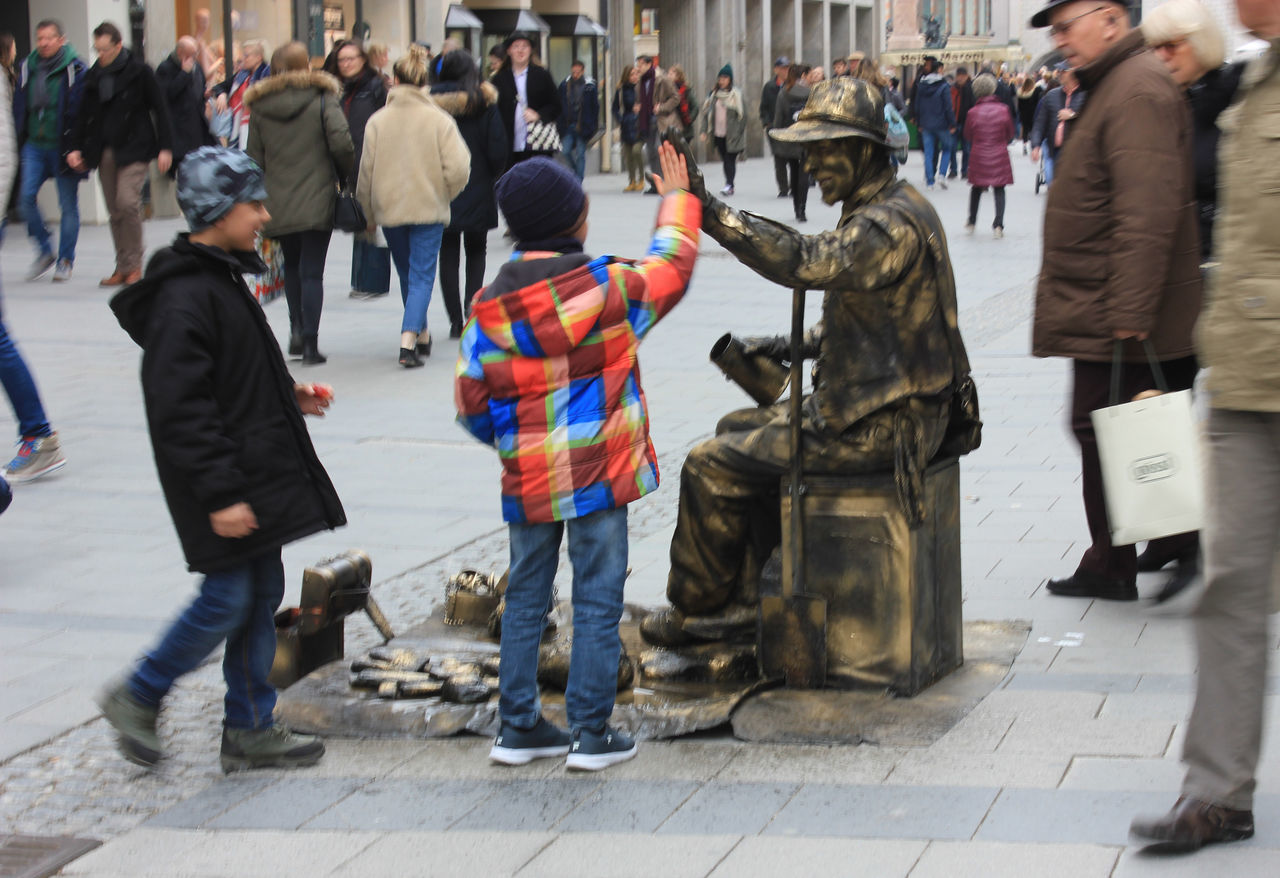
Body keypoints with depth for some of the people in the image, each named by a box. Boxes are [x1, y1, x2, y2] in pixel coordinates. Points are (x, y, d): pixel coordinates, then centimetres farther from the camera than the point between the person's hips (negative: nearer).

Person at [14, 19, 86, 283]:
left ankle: (65, 261, 15)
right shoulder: (28, 68, 7)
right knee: (26, 197, -7)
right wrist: (19, 141, 7)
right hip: (34, 146, 4)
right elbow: (19, 107, 13)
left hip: (63, 147, -4)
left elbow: (81, 111, -9)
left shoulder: (74, 70, -7)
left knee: (68, 205, 3)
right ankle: (45, 252, 9)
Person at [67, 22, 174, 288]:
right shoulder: (94, 75, 12)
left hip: (134, 149, -5)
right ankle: (123, 267, 9)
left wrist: (165, 148, -6)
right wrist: (75, 147, 9)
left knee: (128, 202, -17)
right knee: (115, 210, 4)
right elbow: (84, 114, 18)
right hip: (104, 152, 5)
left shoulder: (139, 71, -4)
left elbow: (160, 109, -2)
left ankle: (134, 265, -6)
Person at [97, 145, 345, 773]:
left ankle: (250, 730, 20)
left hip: (258, 473, 10)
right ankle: (138, 697, 14)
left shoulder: (223, 279, 13)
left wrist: (291, 397, 11)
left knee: (263, 591, 12)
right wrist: (220, 495, -24)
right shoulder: (183, 299, -20)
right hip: (225, 485, -10)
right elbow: (180, 409, -23)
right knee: (227, 598, -5)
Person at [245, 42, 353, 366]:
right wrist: (344, 175, 3)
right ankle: (310, 343, -5)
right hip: (317, 201, -3)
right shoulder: (323, 98, -5)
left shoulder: (259, 105, 3)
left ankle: (296, 329, 10)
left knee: (292, 266, 21)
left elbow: (254, 158, 4)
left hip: (277, 204, 3)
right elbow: (341, 143, -16)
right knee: (312, 272, 0)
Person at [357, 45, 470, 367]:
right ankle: (409, 341, -18)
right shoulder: (439, 120, -7)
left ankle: (421, 336, 30)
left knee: (407, 274, 18)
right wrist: (442, 195, 8)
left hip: (389, 210, 2)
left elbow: (367, 171, 0)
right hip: (429, 209, -2)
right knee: (422, 276, -1)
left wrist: (369, 214, 13)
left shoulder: (378, 120, -3)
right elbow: (458, 168, -12)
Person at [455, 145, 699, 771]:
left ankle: (518, 727, 19)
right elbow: (672, 265, 8)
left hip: (527, 482, 4)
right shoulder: (609, 288, -11)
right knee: (597, 602, 4)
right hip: (599, 474, -3)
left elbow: (471, 401, 3)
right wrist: (676, 199, 23)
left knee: (525, 598, 14)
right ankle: (591, 734, 7)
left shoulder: (491, 307, -2)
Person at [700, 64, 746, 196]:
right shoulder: (713, 95, 10)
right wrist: (705, 130, 2)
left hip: (732, 134, -4)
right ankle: (729, 186, 15)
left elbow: (742, 115, -2)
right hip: (718, 134, 4)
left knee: (730, 159, -10)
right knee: (725, 160, 8)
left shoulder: (736, 95, -2)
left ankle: (729, 185, -14)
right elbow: (706, 112, 12)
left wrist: (739, 133, -8)